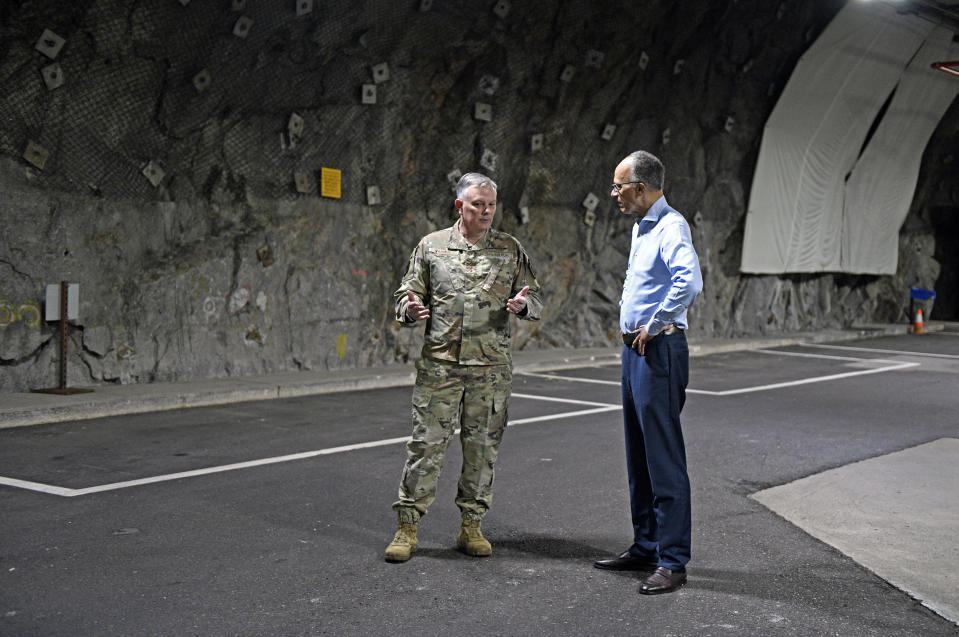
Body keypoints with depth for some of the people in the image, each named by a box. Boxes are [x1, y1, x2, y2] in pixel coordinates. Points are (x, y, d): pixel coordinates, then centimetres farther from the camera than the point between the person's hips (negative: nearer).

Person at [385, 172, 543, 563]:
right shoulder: (432, 246, 7)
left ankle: (471, 527, 18)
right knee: (426, 444, -2)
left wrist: (524, 304, -12)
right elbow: (407, 293, 10)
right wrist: (411, 309, -13)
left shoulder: (510, 249, 10)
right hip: (439, 364, -1)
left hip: (491, 368, 1)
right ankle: (407, 527, 6)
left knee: (482, 448, 6)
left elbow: (536, 302, 12)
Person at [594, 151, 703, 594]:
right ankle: (645, 548, 24)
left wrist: (654, 325, -21)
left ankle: (672, 562, -3)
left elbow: (690, 280, -32)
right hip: (634, 347, 10)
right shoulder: (641, 228, 16)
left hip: (659, 350, -10)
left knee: (664, 458, -8)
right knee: (638, 456, 14)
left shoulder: (671, 227, -15)